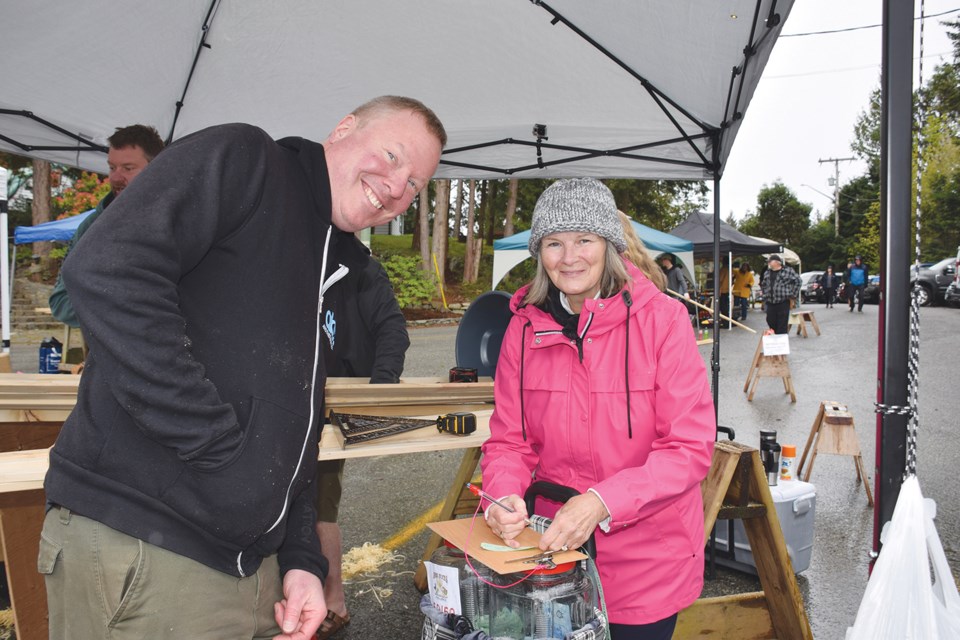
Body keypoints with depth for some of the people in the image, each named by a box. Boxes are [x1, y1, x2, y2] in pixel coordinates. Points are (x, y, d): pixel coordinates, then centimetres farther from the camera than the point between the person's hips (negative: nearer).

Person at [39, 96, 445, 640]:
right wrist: (211, 438, -21)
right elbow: (105, 269, -23)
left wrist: (302, 558, 10)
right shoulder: (241, 159, -7)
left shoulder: (339, 269, 16)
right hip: (136, 548, -8)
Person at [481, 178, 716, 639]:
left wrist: (600, 502, -27)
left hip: (648, 561, -2)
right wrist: (504, 496, -21)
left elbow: (691, 447, -17)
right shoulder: (524, 328, -5)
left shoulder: (661, 319, -15)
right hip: (553, 549, 3)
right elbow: (509, 441, 0)